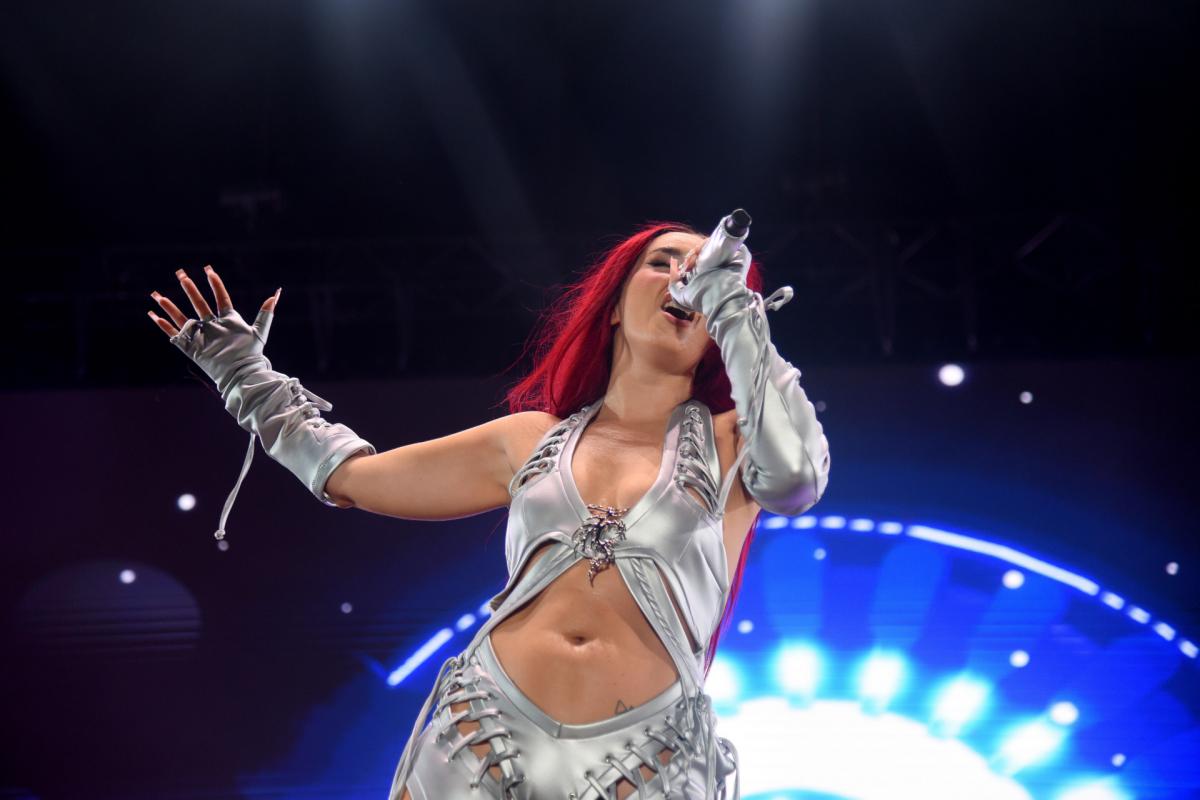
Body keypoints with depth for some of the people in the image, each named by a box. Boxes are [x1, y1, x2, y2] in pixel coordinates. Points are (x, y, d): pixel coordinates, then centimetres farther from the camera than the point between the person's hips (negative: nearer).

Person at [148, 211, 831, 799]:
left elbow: (794, 477, -18)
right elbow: (351, 474, 23)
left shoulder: (727, 444, 7)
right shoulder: (534, 440, 14)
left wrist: (735, 309, -10)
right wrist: (247, 380, 30)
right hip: (484, 740, 3)